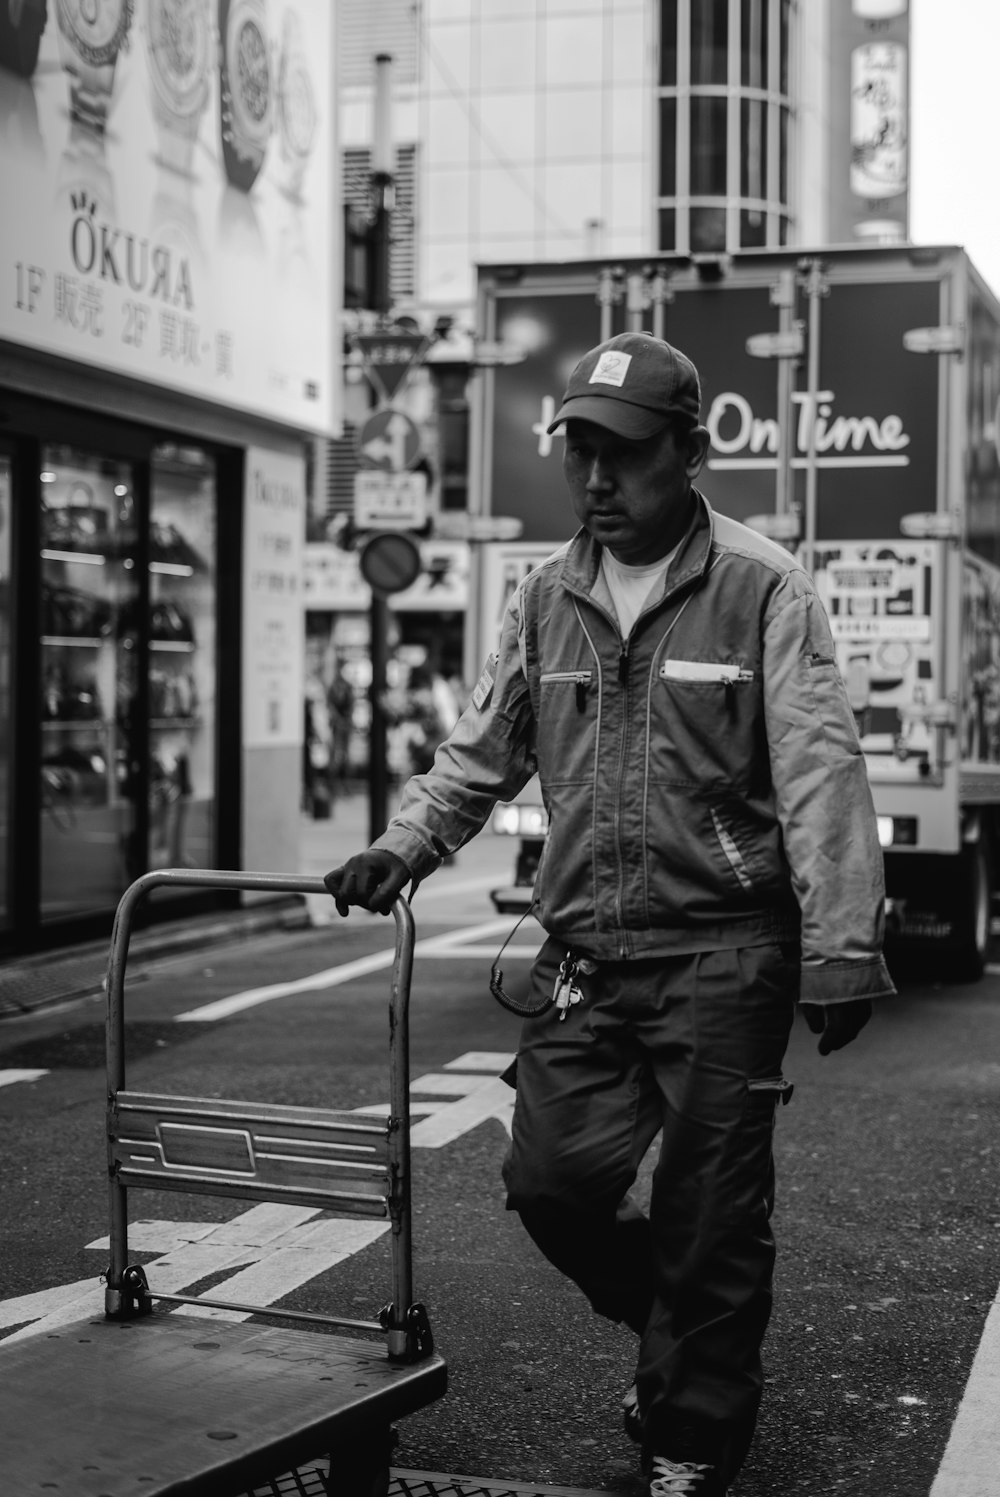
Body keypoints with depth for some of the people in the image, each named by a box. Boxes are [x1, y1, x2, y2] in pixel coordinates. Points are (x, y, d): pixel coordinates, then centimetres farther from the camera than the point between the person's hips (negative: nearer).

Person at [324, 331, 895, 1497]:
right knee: (550, 1179, 2)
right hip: (584, 952, 5)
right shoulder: (546, 598, 10)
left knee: (709, 1213, 3)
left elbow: (820, 777, -11)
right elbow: (482, 751, 16)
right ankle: (679, 1328, 32)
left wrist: (839, 951, -16)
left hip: (722, 952, -5)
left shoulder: (760, 588, -6)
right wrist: (404, 844, 0)